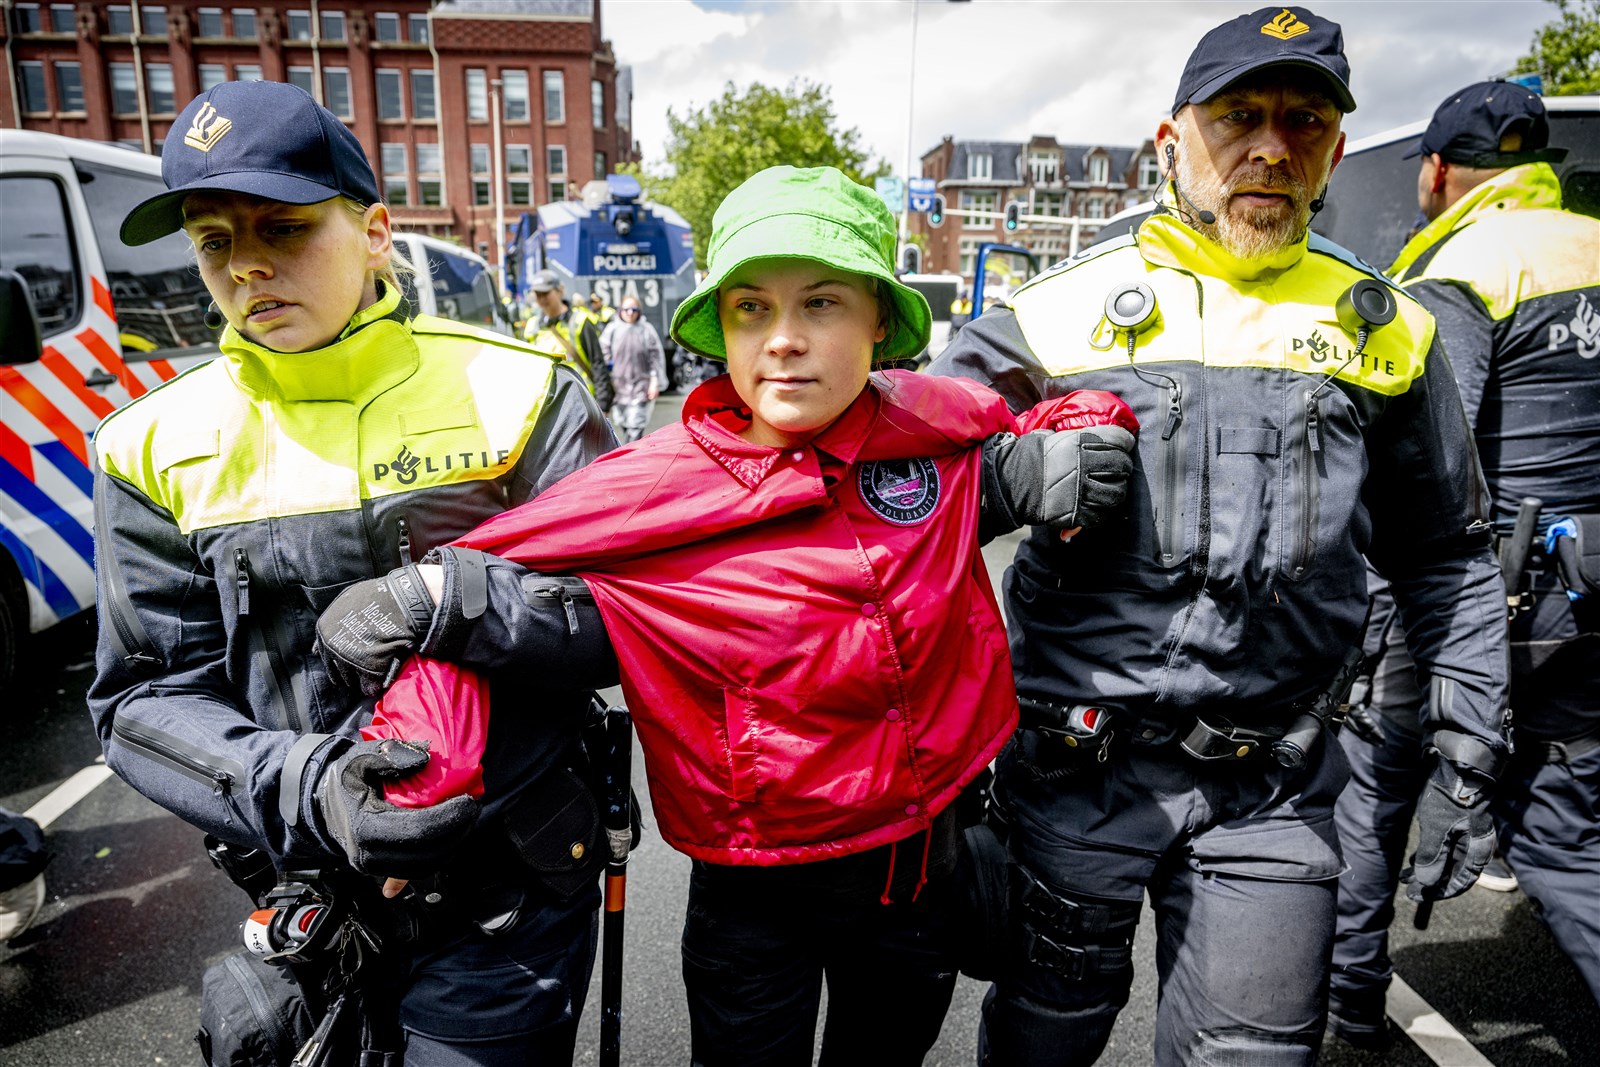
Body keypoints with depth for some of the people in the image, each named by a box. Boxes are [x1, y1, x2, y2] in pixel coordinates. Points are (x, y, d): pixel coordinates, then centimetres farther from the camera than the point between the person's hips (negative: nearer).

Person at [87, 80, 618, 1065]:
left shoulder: (513, 391, -8)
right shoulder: (155, 448, 1)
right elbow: (145, 698, 0)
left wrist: (470, 605, -27)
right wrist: (300, 790, -19)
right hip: (309, 897, 3)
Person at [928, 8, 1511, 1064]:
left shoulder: (1384, 330, 7)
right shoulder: (1059, 312, -1)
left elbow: (1449, 558, 15)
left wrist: (1468, 763, 11)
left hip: (1272, 790, 2)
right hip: (1074, 769, -1)